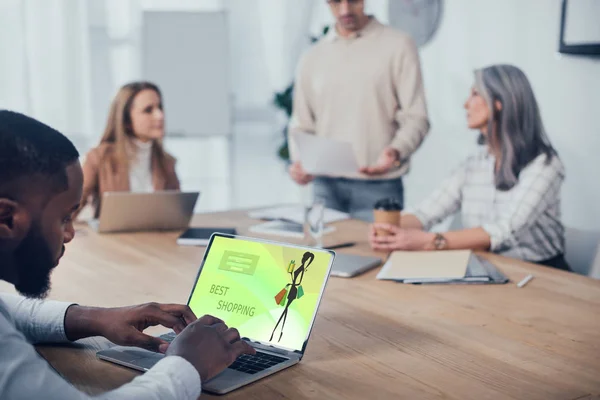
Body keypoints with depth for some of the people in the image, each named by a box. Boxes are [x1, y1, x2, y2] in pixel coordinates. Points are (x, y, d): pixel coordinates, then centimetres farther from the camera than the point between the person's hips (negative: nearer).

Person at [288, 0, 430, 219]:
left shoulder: (398, 45, 1)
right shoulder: (312, 58, 12)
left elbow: (415, 118, -4)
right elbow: (301, 125, 14)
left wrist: (395, 153, -23)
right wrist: (299, 163, -5)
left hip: (378, 187, -3)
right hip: (325, 187, 3)